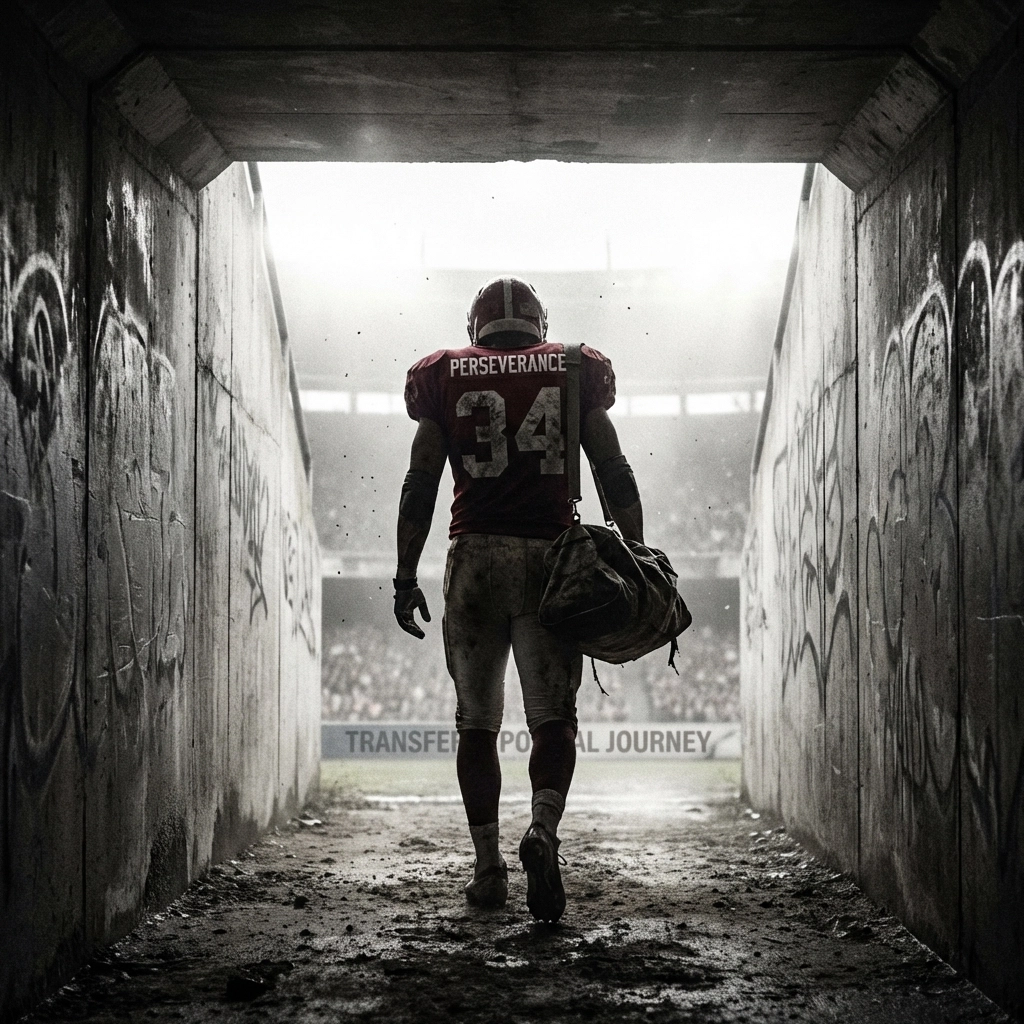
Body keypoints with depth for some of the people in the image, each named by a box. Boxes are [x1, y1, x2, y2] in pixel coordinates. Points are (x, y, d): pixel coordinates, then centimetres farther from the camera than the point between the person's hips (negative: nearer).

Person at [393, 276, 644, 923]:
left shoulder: (446, 379, 8)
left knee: (477, 724, 10)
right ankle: (544, 831, -22)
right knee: (554, 719, 2)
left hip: (475, 555, 0)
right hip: (552, 555, 0)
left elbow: (420, 486, 5)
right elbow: (616, 476, 5)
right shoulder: (575, 372, 9)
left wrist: (406, 578, 8)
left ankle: (489, 868, 10)